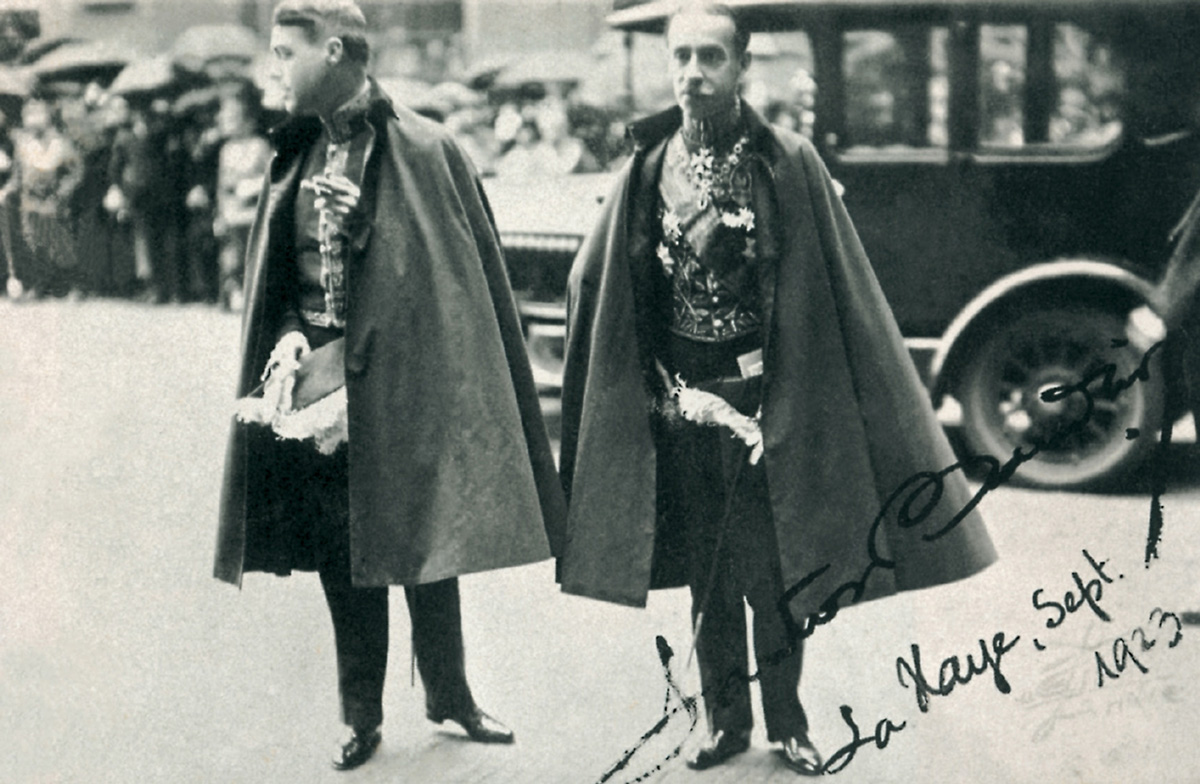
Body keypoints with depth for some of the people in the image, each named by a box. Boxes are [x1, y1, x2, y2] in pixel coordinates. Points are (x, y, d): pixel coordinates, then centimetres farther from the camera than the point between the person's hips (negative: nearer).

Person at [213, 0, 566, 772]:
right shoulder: (299, 153, 7)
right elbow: (278, 273, 11)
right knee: (341, 561, 9)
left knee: (422, 545, 7)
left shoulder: (424, 150, -9)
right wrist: (292, 337, -7)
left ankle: (450, 694, 26)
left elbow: (456, 276, -7)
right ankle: (362, 716, 22)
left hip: (401, 387, -4)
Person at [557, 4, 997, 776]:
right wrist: (664, 387, 6)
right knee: (707, 579, 11)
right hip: (681, 403, 3)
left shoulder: (788, 163, -7)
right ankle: (726, 719, 25)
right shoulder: (650, 167, 2)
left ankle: (788, 721, 19)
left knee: (775, 573, 3)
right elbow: (595, 281, 8)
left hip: (765, 402, -3)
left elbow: (840, 292, -6)